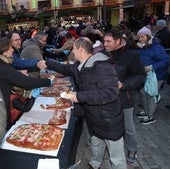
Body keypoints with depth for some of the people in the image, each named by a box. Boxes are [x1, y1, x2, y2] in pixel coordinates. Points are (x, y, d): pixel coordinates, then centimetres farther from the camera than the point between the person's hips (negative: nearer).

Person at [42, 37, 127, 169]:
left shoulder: (102, 66, -26)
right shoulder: (79, 66, 4)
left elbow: (111, 93, -34)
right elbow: (65, 69, 25)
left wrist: (79, 96, -31)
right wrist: (47, 63, 24)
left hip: (110, 121, -9)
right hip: (93, 119, 9)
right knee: (96, 146, 32)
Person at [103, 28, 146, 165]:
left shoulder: (131, 55, -15)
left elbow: (141, 76, -11)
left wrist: (123, 84, -22)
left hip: (124, 98, -4)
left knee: (128, 127, 10)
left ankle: (132, 151, 33)